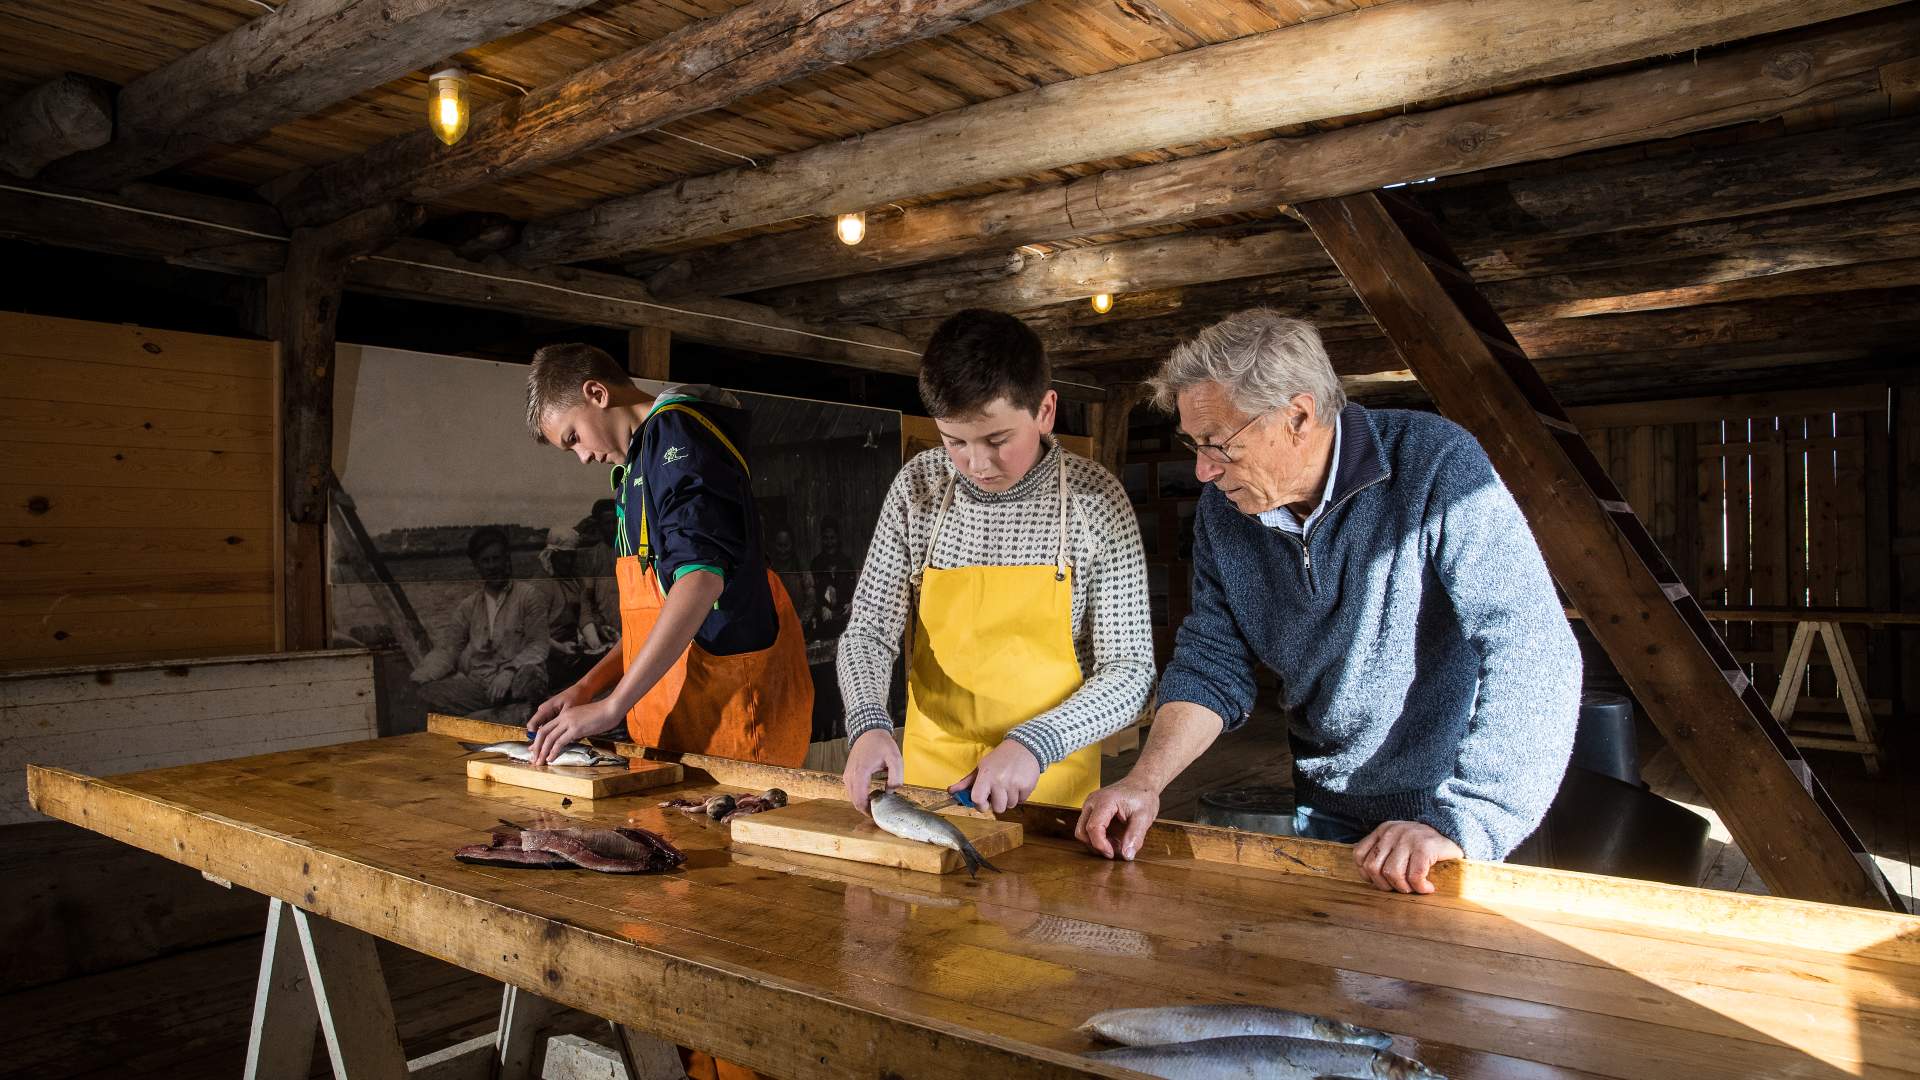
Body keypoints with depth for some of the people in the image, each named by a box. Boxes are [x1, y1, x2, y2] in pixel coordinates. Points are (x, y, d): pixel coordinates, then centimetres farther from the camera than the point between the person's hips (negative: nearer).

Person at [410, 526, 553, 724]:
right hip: (476, 684, 4)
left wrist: (509, 671, -21)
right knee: (430, 691, -25)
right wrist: (418, 679, -8)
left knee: (529, 675, -38)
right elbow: (447, 648, 12)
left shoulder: (529, 595, 6)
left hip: (514, 685, -4)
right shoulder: (468, 606, 20)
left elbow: (538, 645, -3)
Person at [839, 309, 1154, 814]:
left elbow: (1129, 670, -11)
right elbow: (869, 630, -1)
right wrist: (868, 722, -20)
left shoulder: (1094, 499, -12)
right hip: (928, 768, 3)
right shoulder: (918, 487, -5)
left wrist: (1035, 744, -25)